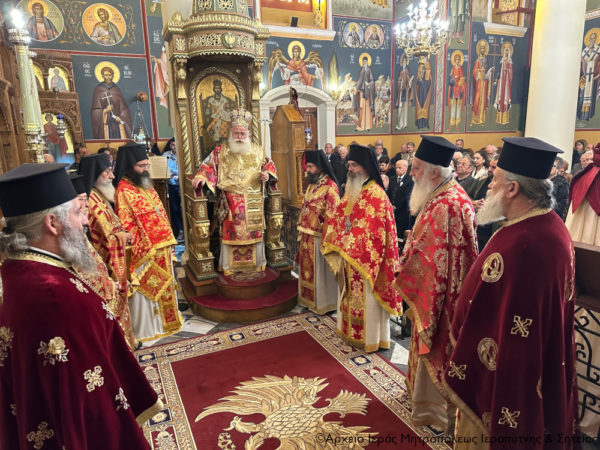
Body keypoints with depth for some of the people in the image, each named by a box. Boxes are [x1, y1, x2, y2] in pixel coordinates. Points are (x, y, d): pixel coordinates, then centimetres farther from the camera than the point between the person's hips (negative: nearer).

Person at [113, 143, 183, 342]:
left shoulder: (146, 186, 9)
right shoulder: (123, 191, -16)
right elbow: (126, 227, -18)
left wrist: (169, 240, 13)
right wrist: (142, 251, -18)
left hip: (162, 247, 8)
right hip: (144, 252, -8)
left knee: (163, 285, 19)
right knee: (146, 289, 5)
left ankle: (164, 320, 38)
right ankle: (145, 329, 23)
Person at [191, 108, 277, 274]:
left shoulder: (257, 150, 11)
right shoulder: (221, 151, 6)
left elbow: (269, 165, 18)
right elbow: (209, 165, 1)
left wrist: (267, 175, -4)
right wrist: (201, 177, -18)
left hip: (253, 201, 2)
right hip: (231, 201, -2)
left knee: (254, 230, 6)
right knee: (231, 231, -1)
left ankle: (257, 262, 22)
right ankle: (229, 265, 13)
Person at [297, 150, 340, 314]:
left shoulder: (330, 187, -16)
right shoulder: (311, 185, 10)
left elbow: (331, 215, -20)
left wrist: (326, 239, -21)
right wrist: (301, 232, 13)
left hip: (318, 237, -8)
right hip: (307, 235, 8)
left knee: (319, 270, 5)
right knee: (307, 268, 18)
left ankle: (322, 302, 22)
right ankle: (309, 298, 35)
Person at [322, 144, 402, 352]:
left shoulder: (376, 195, -17)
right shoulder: (351, 191, 10)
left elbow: (373, 230, -22)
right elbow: (338, 219, 12)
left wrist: (350, 245, -20)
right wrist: (339, 244, -1)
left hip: (365, 258, -8)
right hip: (348, 256, 8)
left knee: (366, 299, 5)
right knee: (350, 295, 19)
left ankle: (369, 338, 22)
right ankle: (350, 331, 35)